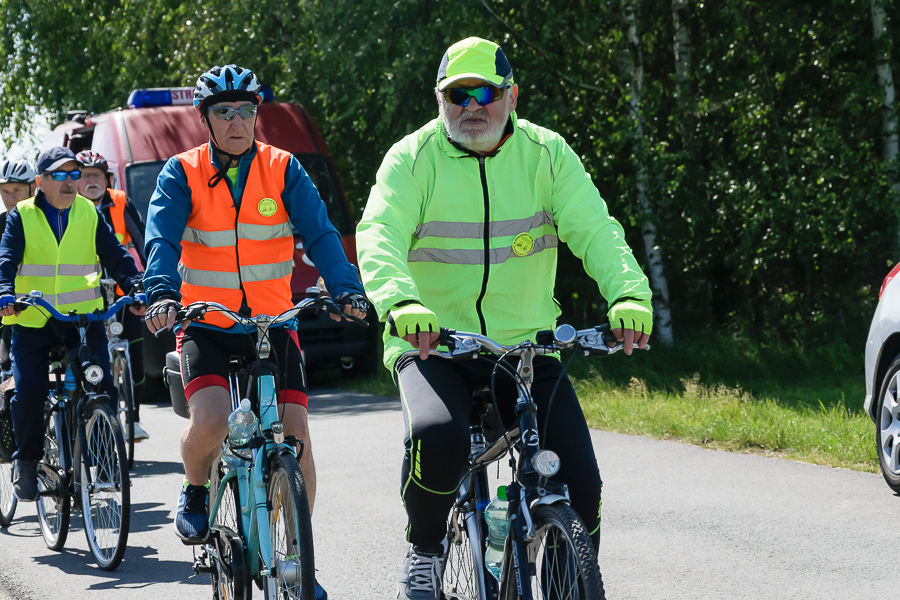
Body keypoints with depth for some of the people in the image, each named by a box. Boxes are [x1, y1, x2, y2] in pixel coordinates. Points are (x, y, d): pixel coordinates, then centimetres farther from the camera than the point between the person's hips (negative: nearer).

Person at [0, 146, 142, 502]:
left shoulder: (90, 215, 8)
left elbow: (115, 256, 3)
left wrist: (136, 288, -15)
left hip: (83, 316, 1)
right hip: (33, 321, -1)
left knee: (102, 388, -12)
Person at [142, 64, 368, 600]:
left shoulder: (283, 170, -2)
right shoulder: (182, 174, -4)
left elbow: (320, 233, -12)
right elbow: (162, 238, -17)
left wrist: (346, 289, -29)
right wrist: (162, 294, -37)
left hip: (273, 323, 2)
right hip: (206, 326, -2)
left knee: (296, 435, -8)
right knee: (210, 422, -26)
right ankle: (196, 491, 9)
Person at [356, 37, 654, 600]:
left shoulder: (546, 154, 2)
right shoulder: (413, 159, -3)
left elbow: (595, 230, -10)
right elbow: (379, 235, -18)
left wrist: (629, 294, -30)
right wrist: (401, 302, -40)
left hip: (526, 344, 2)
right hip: (432, 343, -2)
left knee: (579, 485, -11)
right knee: (437, 438, -33)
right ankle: (425, 550, -4)